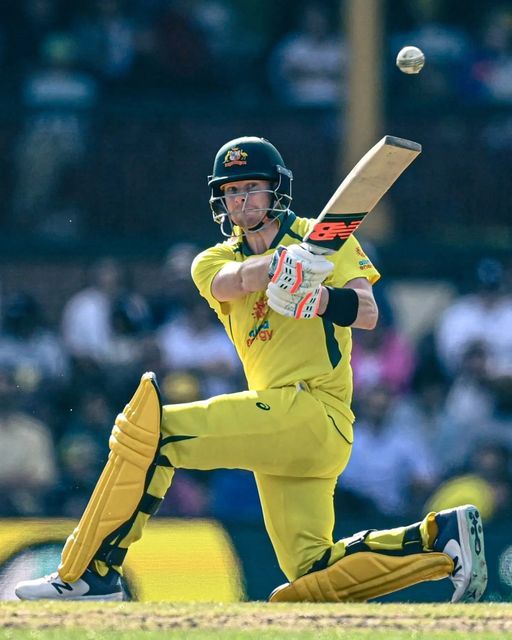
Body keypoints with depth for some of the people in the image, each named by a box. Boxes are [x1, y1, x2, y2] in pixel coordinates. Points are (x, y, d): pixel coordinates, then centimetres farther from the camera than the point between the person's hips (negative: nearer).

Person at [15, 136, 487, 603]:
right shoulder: (214, 261, 16)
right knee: (311, 580, 2)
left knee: (150, 426, -19)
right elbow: (232, 280, -9)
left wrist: (322, 298, -34)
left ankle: (92, 572, -14)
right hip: (278, 424, 7)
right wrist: (281, 264, -33)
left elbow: (367, 314, -11)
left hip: (315, 409, -7)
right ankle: (442, 536, 10)